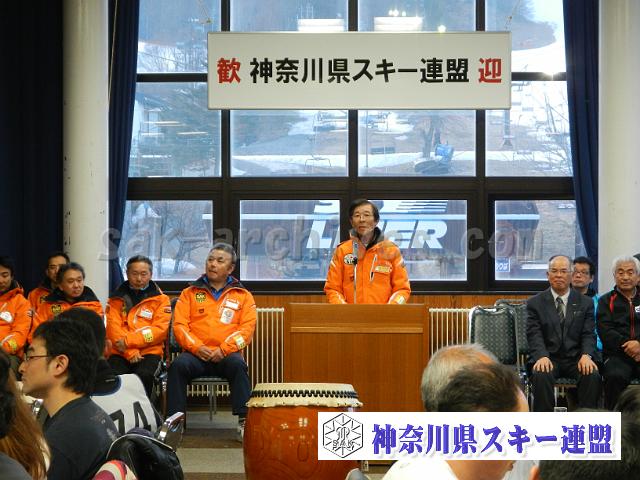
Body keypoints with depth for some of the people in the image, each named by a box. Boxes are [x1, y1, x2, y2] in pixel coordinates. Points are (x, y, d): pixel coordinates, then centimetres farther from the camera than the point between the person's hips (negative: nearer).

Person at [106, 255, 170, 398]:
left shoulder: (160, 299, 10)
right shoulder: (116, 298, 14)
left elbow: (160, 329, -1)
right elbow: (113, 329, 3)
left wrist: (128, 340, -11)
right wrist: (130, 352, -13)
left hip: (149, 352, -1)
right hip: (121, 353, 1)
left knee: (144, 374, -33)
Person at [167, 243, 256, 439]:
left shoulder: (243, 296, 15)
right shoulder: (190, 293, 18)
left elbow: (247, 328, 3)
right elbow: (179, 325, 7)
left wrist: (224, 349, -12)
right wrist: (196, 347, -11)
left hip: (226, 355, -1)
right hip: (196, 354, 1)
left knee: (237, 364, -34)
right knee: (178, 365, -31)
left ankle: (244, 421, -31)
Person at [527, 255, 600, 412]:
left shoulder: (585, 303, 12)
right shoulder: (535, 303, 8)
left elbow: (588, 334, 3)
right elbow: (534, 335, -3)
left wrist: (586, 355, -19)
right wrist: (542, 356, -24)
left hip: (576, 358, 1)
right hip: (548, 358, -1)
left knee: (592, 375, -30)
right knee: (541, 375, -34)